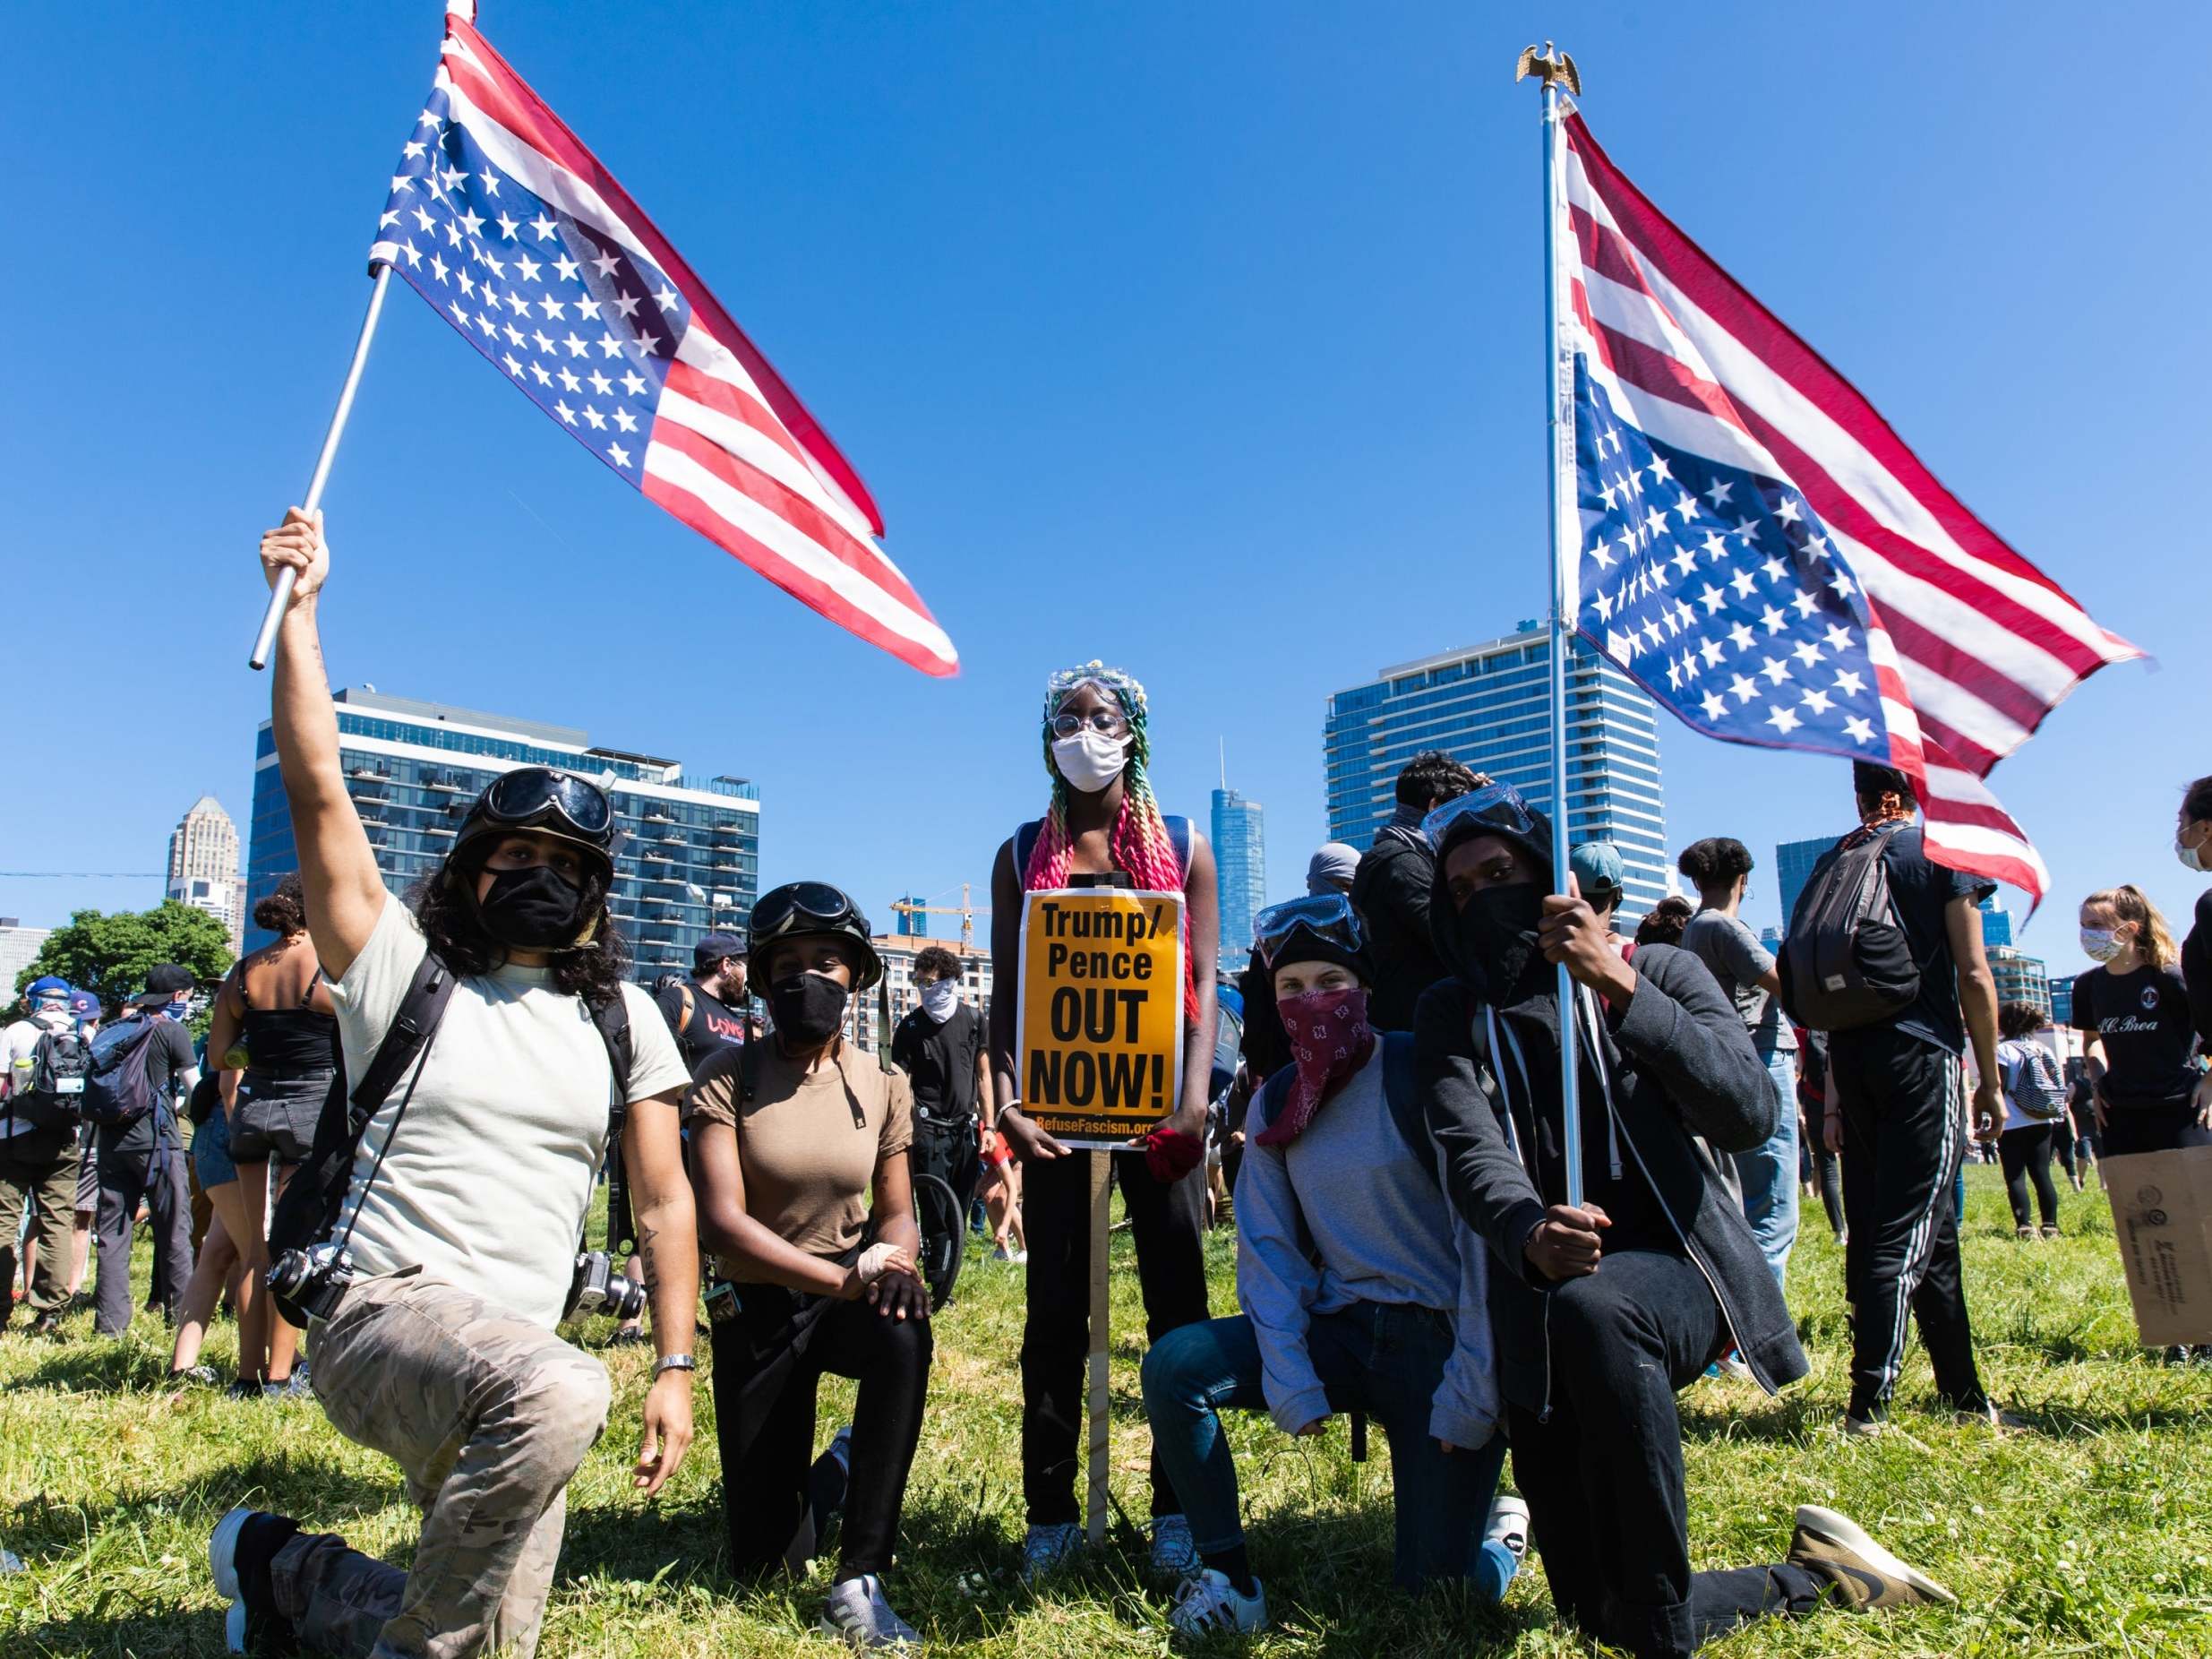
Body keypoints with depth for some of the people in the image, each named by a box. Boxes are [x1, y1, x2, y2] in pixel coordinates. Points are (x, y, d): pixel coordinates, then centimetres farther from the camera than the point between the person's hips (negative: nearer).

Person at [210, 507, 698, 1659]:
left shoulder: (621, 1020, 8)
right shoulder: (401, 969, 1)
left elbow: (665, 1200, 8)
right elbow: (318, 788, -7)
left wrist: (675, 1370, 2)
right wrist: (299, 604, -7)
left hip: (511, 1353, 5)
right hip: (383, 1306, -4)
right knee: (559, 1392, -37)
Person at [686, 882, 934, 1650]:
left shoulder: (883, 1085, -4)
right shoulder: (729, 1077, -13)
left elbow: (895, 1212, 3)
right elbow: (721, 1220, -21)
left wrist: (893, 1261, -22)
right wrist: (841, 1279, -31)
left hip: (854, 1289, 1)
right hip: (757, 1307, -1)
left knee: (904, 1336, -36)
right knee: (765, 1562, 2)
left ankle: (859, 1583, -20)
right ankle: (837, 1467, 38)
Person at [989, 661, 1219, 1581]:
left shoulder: (1183, 846, 7)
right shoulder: (1022, 855, 9)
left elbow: (1203, 982, 1)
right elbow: (1006, 991, 4)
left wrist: (1195, 1098, -12)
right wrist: (1007, 1099, -9)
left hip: (1159, 1099, 0)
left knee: (1177, 1299, 4)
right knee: (1056, 1306, 5)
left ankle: (1177, 1508, 16)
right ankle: (1050, 1514, 15)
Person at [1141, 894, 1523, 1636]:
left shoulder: (1420, 1074, -14)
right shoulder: (1275, 1105, 3)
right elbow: (1268, 1248, 1)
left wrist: (1473, 1391, -16)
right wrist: (1290, 1380, -11)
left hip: (1441, 1335, -4)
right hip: (1341, 1328, 5)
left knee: (1432, 1585, -6)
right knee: (1173, 1366, -16)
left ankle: (1501, 1526, 29)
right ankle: (1228, 1574, 1)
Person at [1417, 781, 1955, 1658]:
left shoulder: (1658, 970, 4)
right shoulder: (1452, 1015, 7)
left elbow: (1749, 1115, -12)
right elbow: (1473, 1154, -10)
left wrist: (1621, 987, -21)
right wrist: (1530, 1234, -33)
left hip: (1676, 1271, -3)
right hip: (1546, 1326, 3)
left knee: (1592, 1310, -40)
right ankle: (1816, 1574, 27)